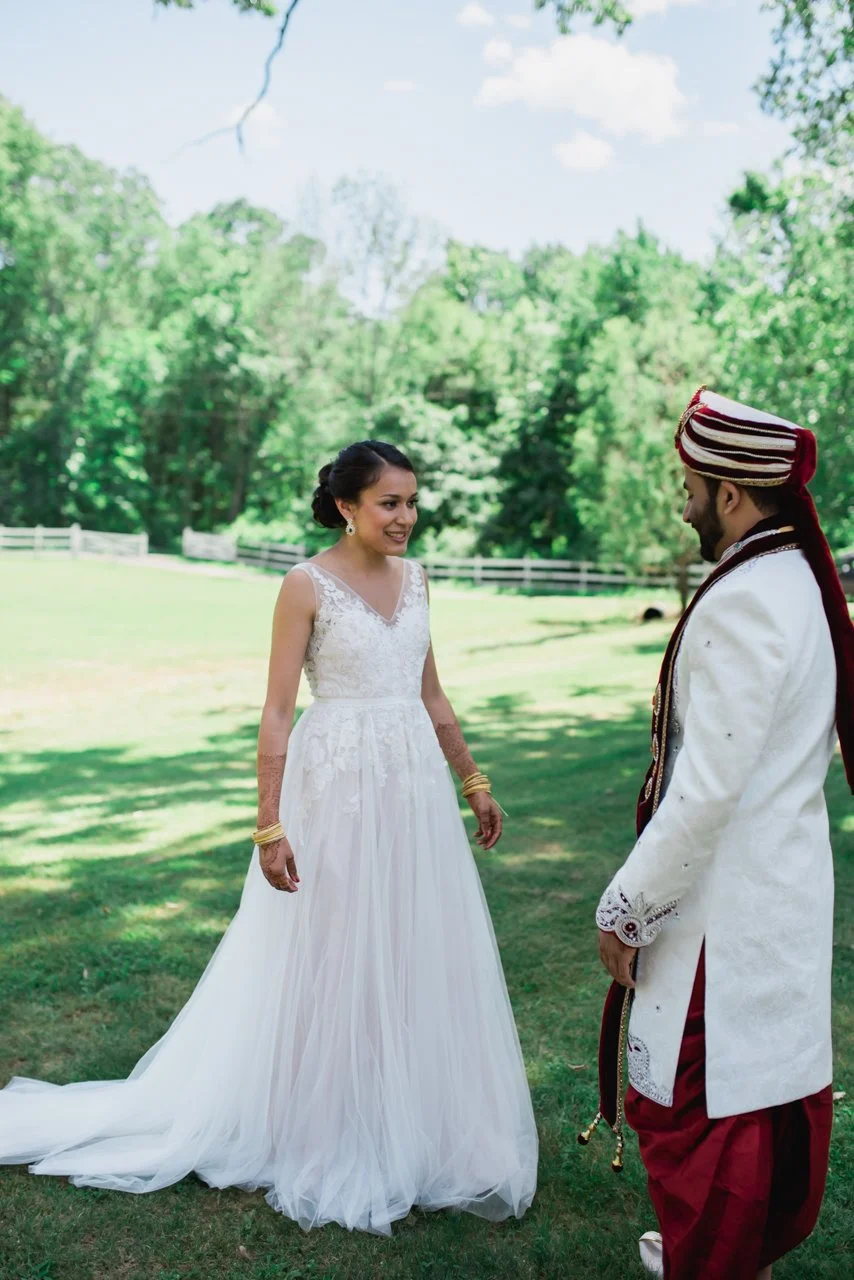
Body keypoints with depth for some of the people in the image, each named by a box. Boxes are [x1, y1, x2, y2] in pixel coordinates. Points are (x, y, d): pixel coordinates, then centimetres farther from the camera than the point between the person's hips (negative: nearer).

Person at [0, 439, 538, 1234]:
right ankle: (328, 1136, 26)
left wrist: (472, 782, 18)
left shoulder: (413, 578, 8)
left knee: (419, 955, 12)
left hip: (415, 787, 6)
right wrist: (271, 826, -16)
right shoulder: (308, 585, -9)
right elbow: (277, 712, -11)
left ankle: (412, 1126, 31)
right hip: (339, 788, -6)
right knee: (333, 958, 6)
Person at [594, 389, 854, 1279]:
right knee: (779, 1075, 22)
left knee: (692, 1102, 7)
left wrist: (625, 907, -15)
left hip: (727, 902, -9)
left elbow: (707, 791, -25)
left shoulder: (739, 605, -23)